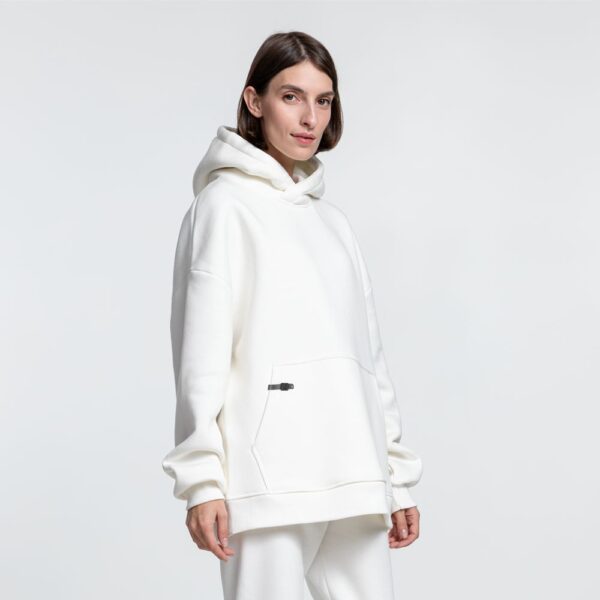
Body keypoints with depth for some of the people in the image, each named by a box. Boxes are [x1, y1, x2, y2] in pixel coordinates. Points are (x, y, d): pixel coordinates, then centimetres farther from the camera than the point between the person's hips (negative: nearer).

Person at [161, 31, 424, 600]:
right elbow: (202, 349, -4)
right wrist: (202, 478, -11)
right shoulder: (226, 204, 2)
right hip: (269, 478, -6)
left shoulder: (333, 220, 21)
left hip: (354, 480, 6)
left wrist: (397, 477, 17)